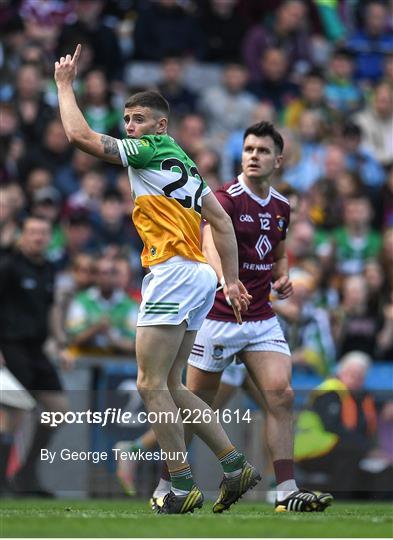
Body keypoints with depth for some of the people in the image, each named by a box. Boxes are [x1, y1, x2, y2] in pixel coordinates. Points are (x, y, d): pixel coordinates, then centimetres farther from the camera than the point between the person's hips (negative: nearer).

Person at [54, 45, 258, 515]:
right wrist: (232, 280, 20)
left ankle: (182, 488, -10)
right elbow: (221, 220, 21)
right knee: (170, 387, 12)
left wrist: (65, 83, 3)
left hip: (175, 272, -10)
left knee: (151, 384, -8)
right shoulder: (183, 163, 22)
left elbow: (80, 135, -10)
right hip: (200, 277, 10)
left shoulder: (154, 150, -5)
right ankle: (235, 466, 8)